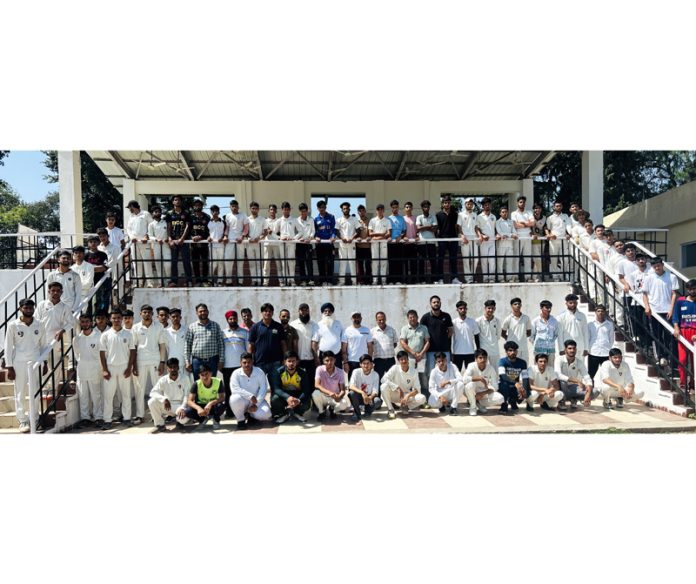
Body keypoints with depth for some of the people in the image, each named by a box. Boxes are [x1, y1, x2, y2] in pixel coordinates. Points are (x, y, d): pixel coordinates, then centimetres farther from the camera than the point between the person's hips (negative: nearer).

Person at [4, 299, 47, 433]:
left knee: (35, 393, 1)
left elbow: (43, 345, 10)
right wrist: (9, 367, -3)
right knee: (20, 393, 4)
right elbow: (8, 347, 0)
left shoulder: (40, 325, 3)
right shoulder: (13, 325, -2)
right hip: (18, 363, -1)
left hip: (35, 362, 1)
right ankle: (23, 421, 11)